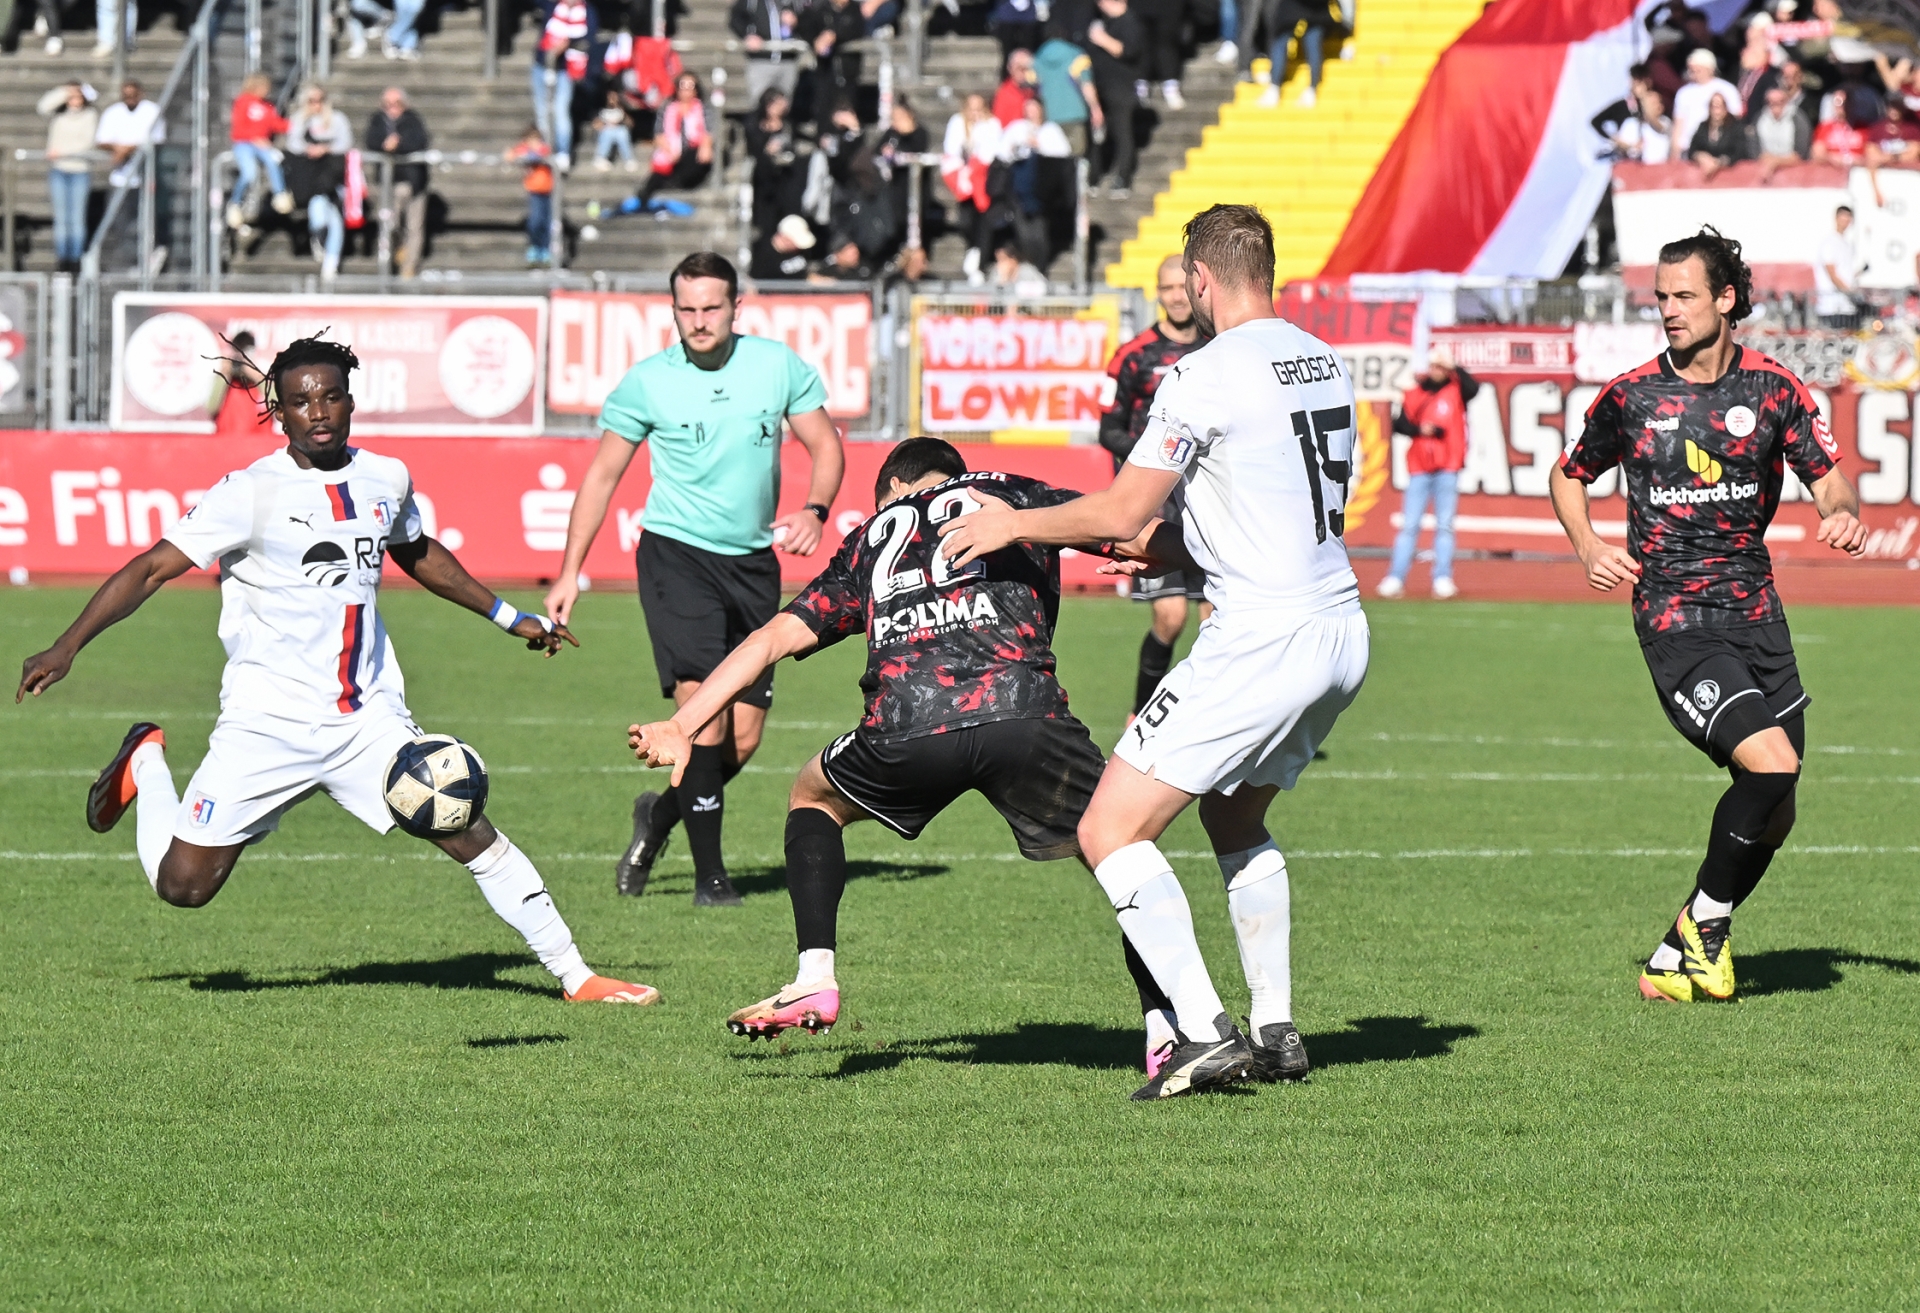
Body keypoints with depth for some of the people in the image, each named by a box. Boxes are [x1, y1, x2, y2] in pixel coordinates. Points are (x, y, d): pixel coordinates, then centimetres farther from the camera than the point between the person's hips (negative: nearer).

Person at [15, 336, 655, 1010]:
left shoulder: (385, 479, 5)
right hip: (268, 726, -3)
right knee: (183, 884, -4)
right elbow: (149, 570, -13)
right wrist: (65, 648, -22)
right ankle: (146, 765, 26)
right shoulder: (251, 493, -11)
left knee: (471, 835, -9)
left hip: (369, 720, 3)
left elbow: (418, 553, 27)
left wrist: (508, 617, 31)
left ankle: (575, 976, 1)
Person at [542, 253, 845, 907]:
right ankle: (709, 872, -13)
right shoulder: (646, 383, -5)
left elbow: (825, 444, 9)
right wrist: (570, 573, 0)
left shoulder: (780, 366, 1)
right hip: (676, 554, -3)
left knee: (744, 737, 3)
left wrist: (814, 510, -12)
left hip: (753, 562, 3)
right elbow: (603, 474, 4)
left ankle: (661, 816, 31)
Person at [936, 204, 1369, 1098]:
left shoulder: (1208, 375, -13)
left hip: (1263, 643, -9)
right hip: (1340, 630, 9)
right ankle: (1276, 1031, 26)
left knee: (1110, 831, -5)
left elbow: (1119, 511, -10)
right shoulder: (1323, 363, 12)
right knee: (1235, 819, 29)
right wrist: (1164, 553, 27)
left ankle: (1205, 1034, -13)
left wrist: (1012, 525, 6)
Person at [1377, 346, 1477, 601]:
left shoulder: (1455, 391, 7)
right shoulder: (1413, 395, 10)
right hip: (1419, 469, 1)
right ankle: (1395, 578, -4)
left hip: (1448, 468, -1)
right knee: (1409, 525, -1)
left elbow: (1473, 388, -15)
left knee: (1444, 525, -1)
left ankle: (1443, 580, -2)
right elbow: (1400, 424, 2)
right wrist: (1420, 430, -14)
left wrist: (1453, 368, -15)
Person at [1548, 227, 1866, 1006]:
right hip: (1675, 618, -4)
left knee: (1773, 816, 4)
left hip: (1756, 613, 4)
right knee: (1771, 764, -23)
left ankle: (1678, 956, 20)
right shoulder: (1630, 396, 0)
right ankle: (1707, 920, -2)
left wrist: (1843, 513, -19)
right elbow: (1569, 476, 14)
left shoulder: (1772, 388, 4)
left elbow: (1827, 476, 4)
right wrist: (1588, 548, -3)